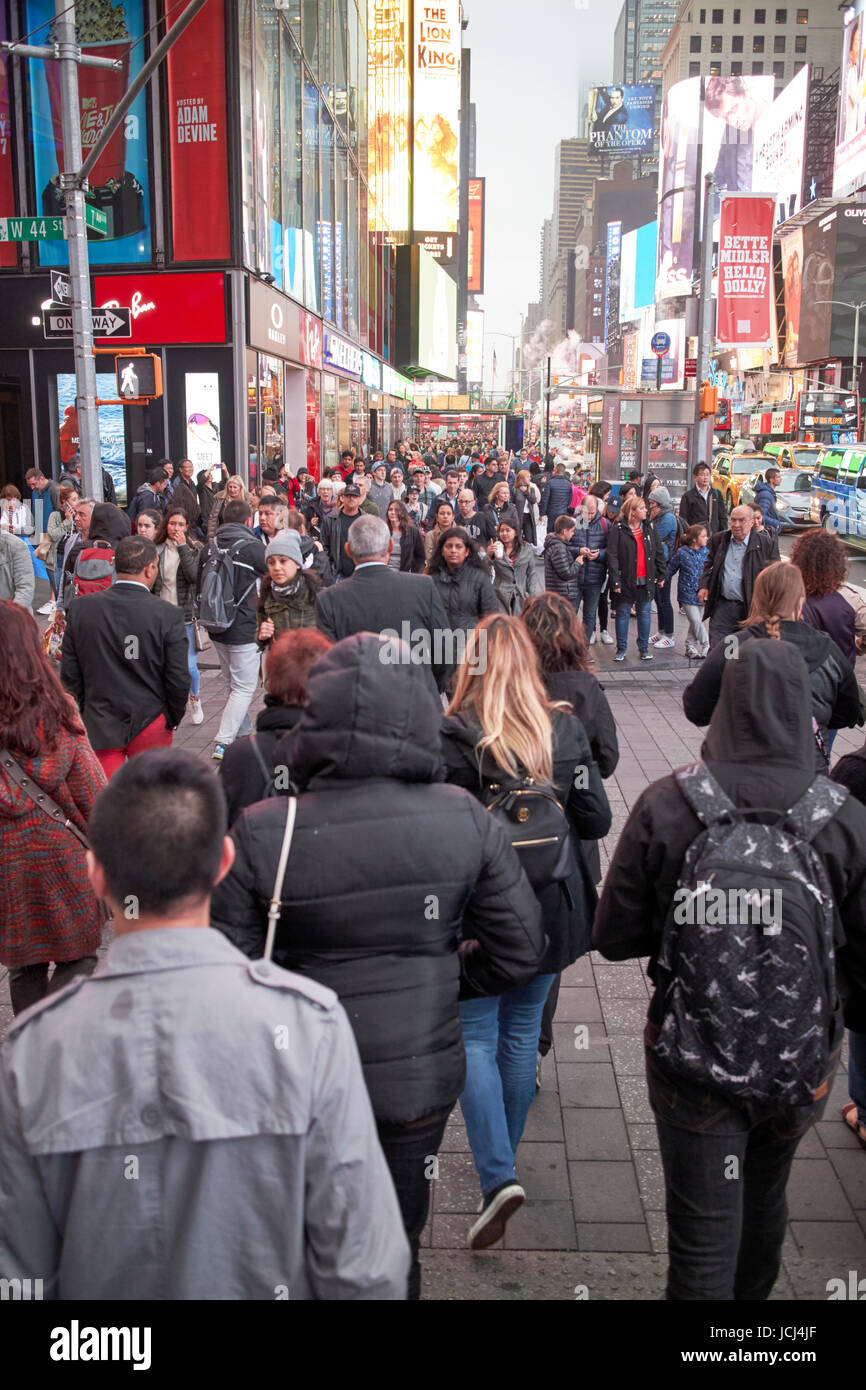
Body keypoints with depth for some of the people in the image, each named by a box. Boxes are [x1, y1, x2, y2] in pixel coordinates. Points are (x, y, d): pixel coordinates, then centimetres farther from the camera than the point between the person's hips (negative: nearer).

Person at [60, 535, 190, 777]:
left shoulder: (80, 609, -6)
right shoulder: (168, 615, -15)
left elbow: (69, 675, 0)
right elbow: (179, 679, -12)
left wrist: (86, 712, 14)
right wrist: (173, 718, 5)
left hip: (98, 727, 2)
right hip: (150, 723, -1)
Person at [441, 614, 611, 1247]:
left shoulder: (457, 735, -16)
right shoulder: (567, 729, -3)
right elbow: (597, 820, -1)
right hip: (552, 907, 4)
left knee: (476, 1036, 7)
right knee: (522, 1033, 18)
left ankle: (497, 1175, -6)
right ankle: (504, 1159, 35)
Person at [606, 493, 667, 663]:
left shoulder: (648, 529, 8)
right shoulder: (617, 531, -9)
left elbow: (658, 553, 14)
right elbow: (612, 557, -11)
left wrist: (660, 575, 10)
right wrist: (615, 581, -16)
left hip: (646, 580, 4)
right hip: (626, 581, -4)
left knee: (645, 612, 9)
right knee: (622, 613, 5)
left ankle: (644, 647, 20)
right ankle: (621, 649, 15)